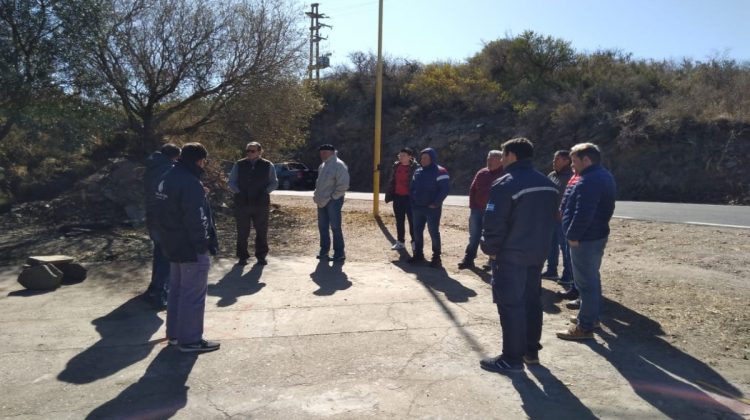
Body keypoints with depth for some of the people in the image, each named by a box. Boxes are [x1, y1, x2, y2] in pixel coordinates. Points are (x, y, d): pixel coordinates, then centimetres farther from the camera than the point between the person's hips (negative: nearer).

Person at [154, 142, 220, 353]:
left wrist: (168, 238, 18)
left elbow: (162, 214, 16)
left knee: (177, 289, 19)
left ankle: (175, 333, 30)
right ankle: (190, 340, 7)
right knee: (193, 294, -1)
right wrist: (203, 244, -15)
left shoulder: (167, 178, 11)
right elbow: (196, 220, -24)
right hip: (192, 248, -10)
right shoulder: (190, 182, -22)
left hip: (173, 244, 10)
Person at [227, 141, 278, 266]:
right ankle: (242, 257, 15)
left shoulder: (268, 165, 3)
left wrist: (265, 191, -6)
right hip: (242, 203, 1)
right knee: (242, 232, 4)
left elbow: (274, 183, 10)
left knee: (262, 232, 7)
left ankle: (261, 256, 19)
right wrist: (238, 192, -5)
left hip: (261, 203, 0)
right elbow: (231, 182, 11)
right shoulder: (239, 165, 6)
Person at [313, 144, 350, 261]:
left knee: (335, 227, -4)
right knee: (322, 226, 12)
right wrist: (316, 194, 10)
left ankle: (339, 253, 5)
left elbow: (343, 185, -18)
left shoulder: (338, 165, -12)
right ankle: (324, 251, 24)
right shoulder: (323, 165, 15)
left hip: (333, 201, -8)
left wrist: (332, 197, -16)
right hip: (322, 201, 8)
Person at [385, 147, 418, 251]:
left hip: (409, 198, -6)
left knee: (412, 220, 1)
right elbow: (391, 181, 13)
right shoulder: (396, 166, 8)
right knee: (399, 221, 12)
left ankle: (414, 242, 11)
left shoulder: (415, 167, -9)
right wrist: (389, 195, 9)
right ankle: (400, 242, 21)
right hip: (397, 197, 6)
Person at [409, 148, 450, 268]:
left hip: (432, 208, -6)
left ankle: (436, 257, 8)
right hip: (417, 207, 7)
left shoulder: (440, 171, -9)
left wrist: (436, 203, -16)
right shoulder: (418, 171, 12)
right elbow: (412, 187, 18)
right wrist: (412, 201, 6)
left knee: (434, 232, -2)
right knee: (417, 231, 11)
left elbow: (445, 189, -15)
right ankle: (418, 254, 24)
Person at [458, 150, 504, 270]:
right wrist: (472, 206, 5)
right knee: (474, 236, 8)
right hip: (477, 209, 4)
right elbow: (472, 190, 11)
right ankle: (468, 259, 13)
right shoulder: (481, 173, 8)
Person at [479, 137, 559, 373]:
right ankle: (531, 350, 28)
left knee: (510, 305, 0)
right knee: (532, 301, 17)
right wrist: (539, 244, 20)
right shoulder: (548, 184, 9)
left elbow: (494, 224, -20)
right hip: (538, 253, 8)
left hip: (511, 255, -8)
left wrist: (490, 249, -6)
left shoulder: (505, 185, -17)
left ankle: (512, 358, 6)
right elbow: (551, 219, 15)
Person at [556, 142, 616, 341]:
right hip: (597, 235, 11)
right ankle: (592, 316, 33)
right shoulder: (604, 176, 13)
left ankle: (585, 327, 2)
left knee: (585, 282, -5)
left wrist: (573, 235, -18)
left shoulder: (589, 181, -24)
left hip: (585, 239, -11)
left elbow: (583, 214, -30)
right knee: (592, 278, 20)